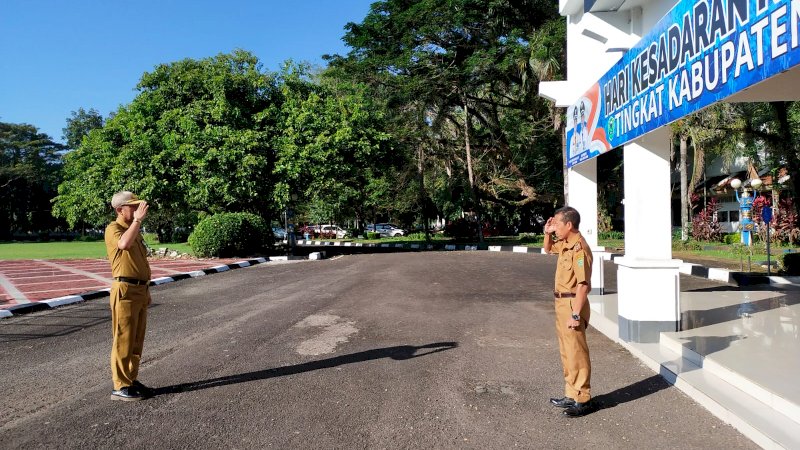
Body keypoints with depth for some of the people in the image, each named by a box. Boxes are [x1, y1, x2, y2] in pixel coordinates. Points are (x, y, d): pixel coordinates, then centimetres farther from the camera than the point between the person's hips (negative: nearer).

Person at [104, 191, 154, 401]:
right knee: (123, 340, -5)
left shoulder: (135, 230, 18)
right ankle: (120, 387, 1)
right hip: (125, 290, -9)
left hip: (141, 290, 9)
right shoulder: (113, 229, -8)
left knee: (137, 340, 13)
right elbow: (124, 244, -33)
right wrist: (137, 219, -29)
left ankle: (131, 380, 23)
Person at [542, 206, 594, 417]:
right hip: (562, 304, 10)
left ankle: (583, 399, 9)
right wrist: (547, 233, 11)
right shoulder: (565, 244, 8)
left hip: (573, 305, -10)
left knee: (577, 353, -1)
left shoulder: (579, 248, -20)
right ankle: (571, 395, 27)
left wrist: (576, 315, -25)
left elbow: (583, 285, -24)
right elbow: (548, 248, 31)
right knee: (567, 352, 17)